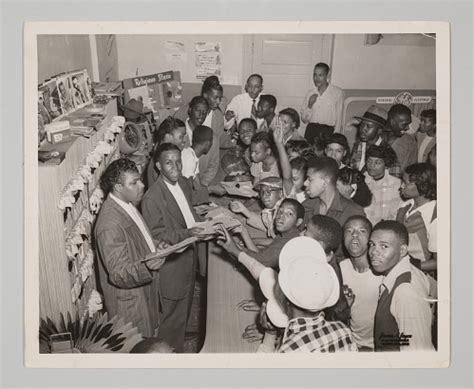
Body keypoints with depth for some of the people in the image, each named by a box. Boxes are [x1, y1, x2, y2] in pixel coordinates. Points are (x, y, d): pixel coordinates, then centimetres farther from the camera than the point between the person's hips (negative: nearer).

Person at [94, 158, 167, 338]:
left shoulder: (127, 205, 1)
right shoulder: (110, 225, -30)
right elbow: (118, 274, -30)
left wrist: (155, 245, -1)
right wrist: (145, 266, -47)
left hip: (146, 291, 9)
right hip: (130, 301, -9)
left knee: (152, 342, 25)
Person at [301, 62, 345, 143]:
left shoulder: (338, 93, 0)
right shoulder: (310, 93, 11)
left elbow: (338, 119, 1)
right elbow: (304, 119, 13)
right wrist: (309, 106, -4)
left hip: (328, 132, -3)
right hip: (311, 130, 3)